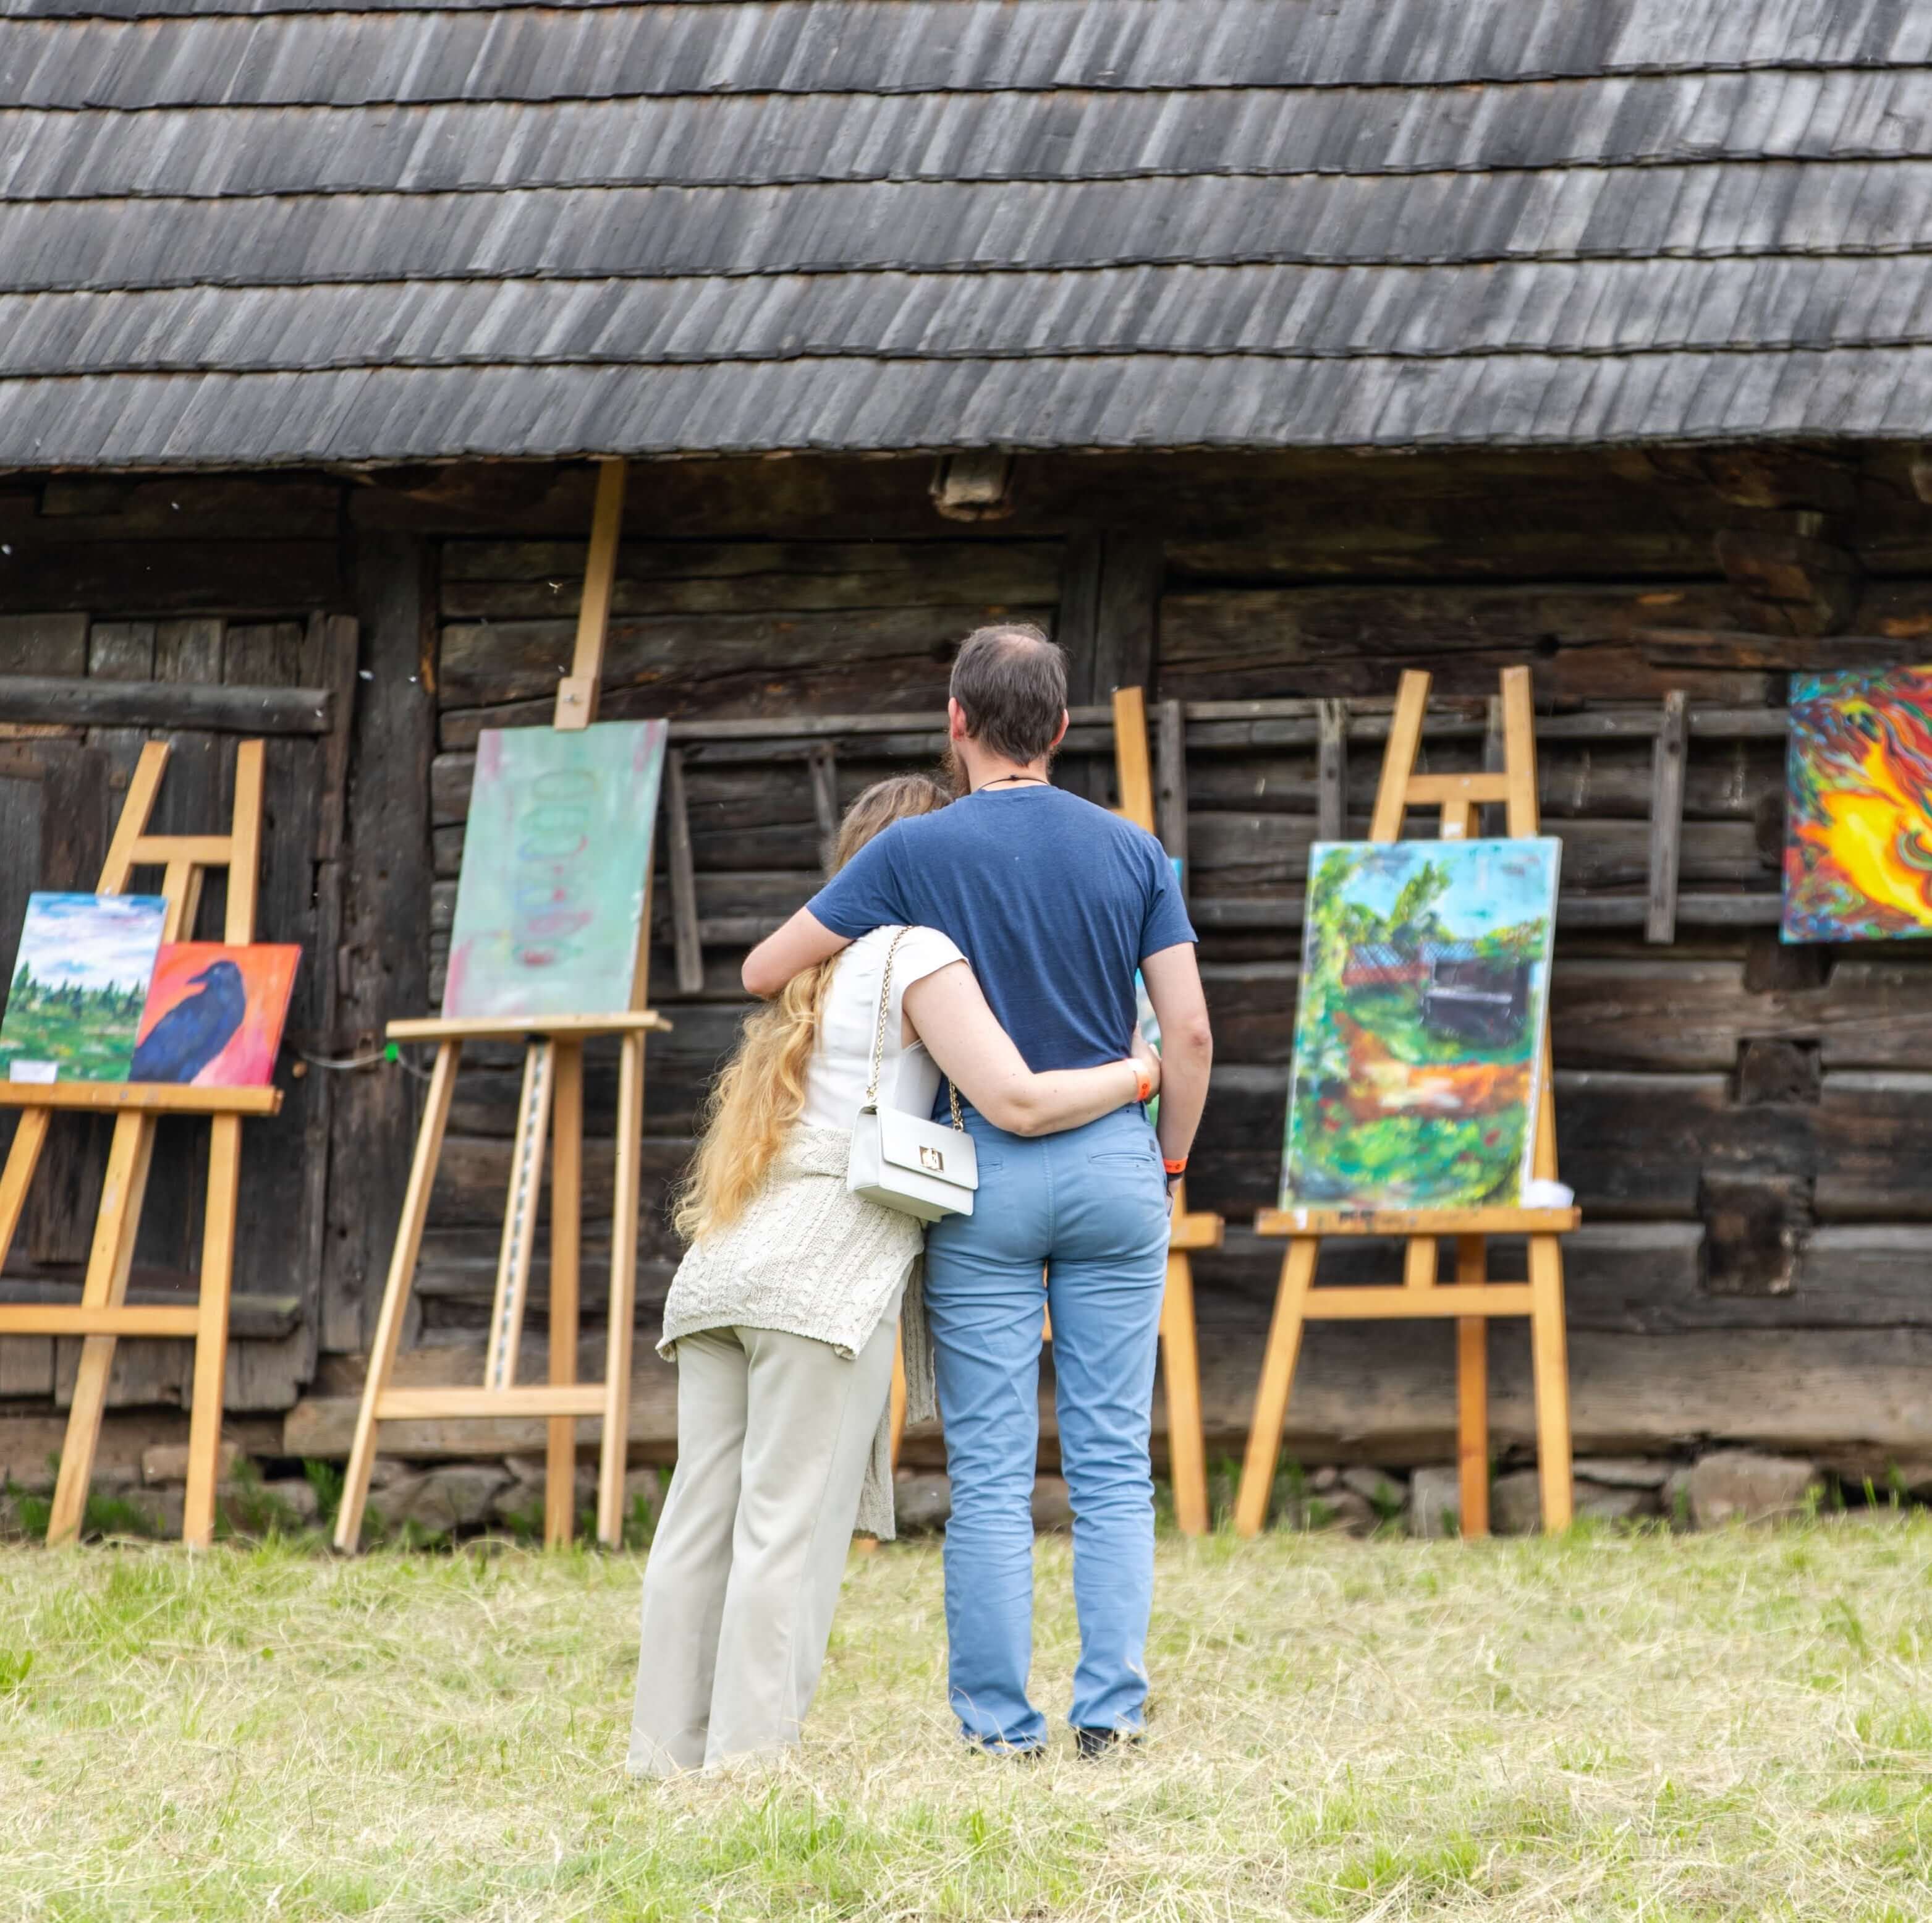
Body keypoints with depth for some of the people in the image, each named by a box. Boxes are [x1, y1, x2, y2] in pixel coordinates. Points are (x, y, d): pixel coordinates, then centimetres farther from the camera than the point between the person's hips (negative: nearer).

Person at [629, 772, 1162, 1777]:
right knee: (792, 1523, -8)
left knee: (702, 1516, 5)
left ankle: (667, 1751, 4)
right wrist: (1136, 1075, 9)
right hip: (827, 1262, -8)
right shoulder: (920, 956, 2)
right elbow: (1017, 1100, -6)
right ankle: (749, 1758, -11)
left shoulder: (825, 959, 27)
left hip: (723, 1263, 8)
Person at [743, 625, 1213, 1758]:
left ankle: (1000, 1718, 2)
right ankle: (1112, 1703, 1)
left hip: (985, 1171, -2)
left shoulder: (918, 851, -5)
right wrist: (1170, 1166, 12)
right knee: (1114, 1461, 6)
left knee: (992, 1471, 2)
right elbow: (1190, 1032, -1)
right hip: (1113, 1166, 2)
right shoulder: (1132, 853, 2)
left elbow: (763, 972, -3)